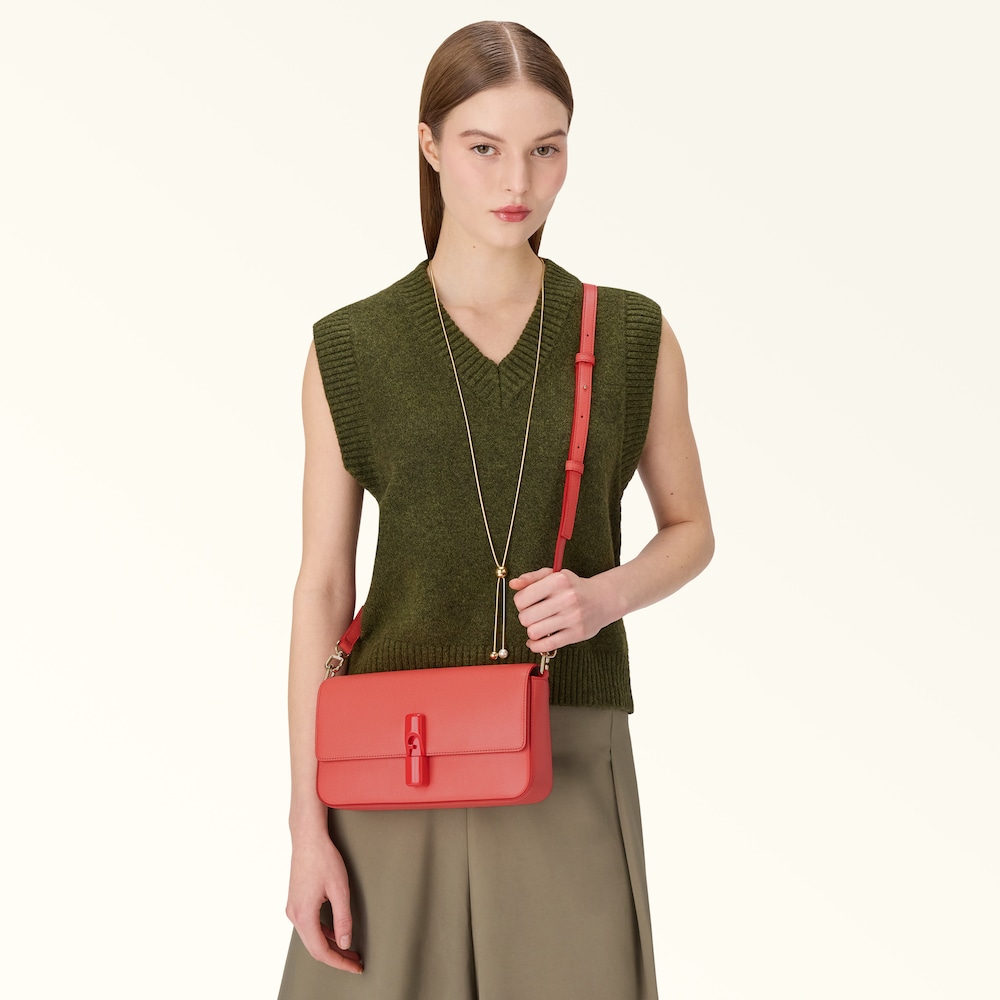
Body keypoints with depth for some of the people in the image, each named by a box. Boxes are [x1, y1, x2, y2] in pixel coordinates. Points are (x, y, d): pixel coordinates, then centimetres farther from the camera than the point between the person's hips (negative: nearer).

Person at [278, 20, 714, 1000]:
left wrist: (607, 594, -11)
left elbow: (690, 532, 12)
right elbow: (322, 588, 1)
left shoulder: (632, 339, 1)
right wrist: (307, 826, -3)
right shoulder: (349, 351, 0)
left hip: (567, 763, 0)